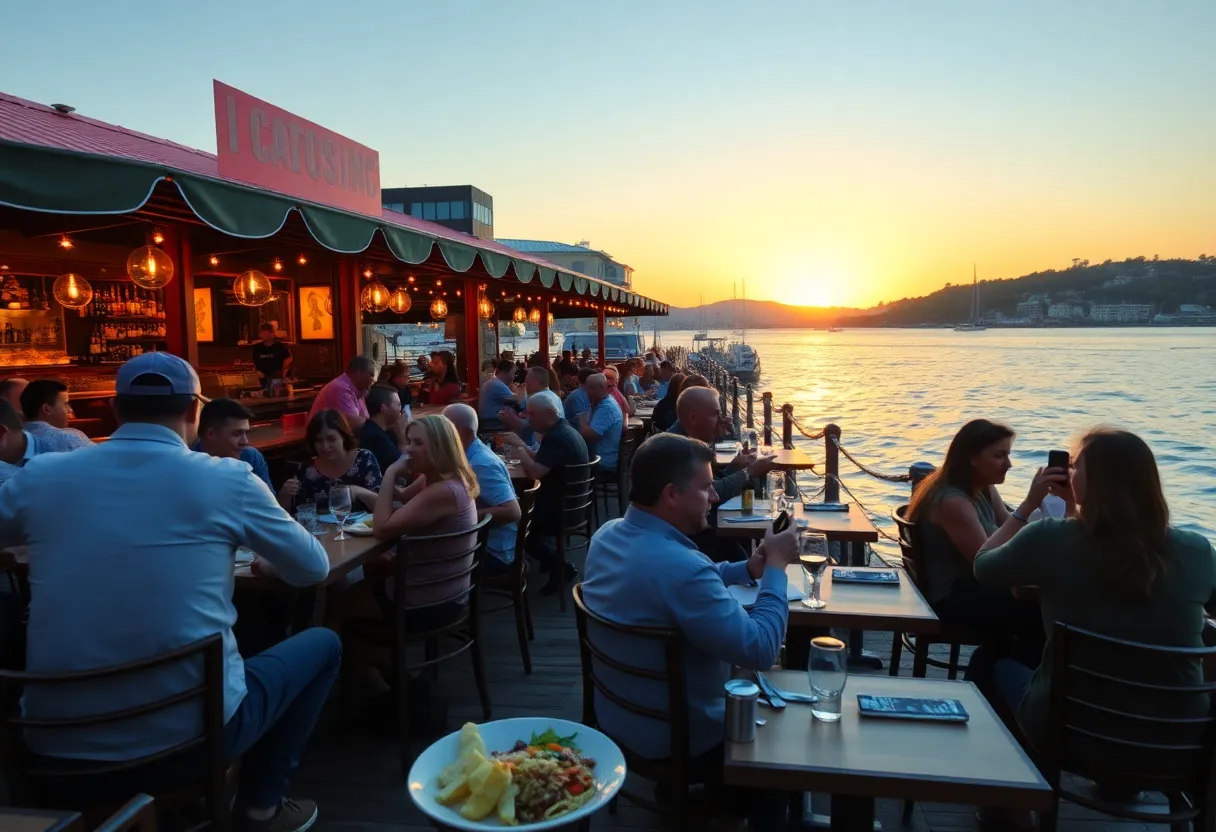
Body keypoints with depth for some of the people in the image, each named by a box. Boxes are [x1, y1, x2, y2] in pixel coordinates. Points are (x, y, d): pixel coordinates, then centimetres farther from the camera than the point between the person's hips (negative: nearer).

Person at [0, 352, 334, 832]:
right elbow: (315, 569, 4)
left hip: (56, 742, 5)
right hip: (192, 730, -4)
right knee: (323, 644, 20)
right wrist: (241, 545, 24)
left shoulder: (40, 475, -1)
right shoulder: (227, 478, -9)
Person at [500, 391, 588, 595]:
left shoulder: (556, 437, -23)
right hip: (571, 502, 10)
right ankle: (552, 555, 20)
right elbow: (540, 460, 14)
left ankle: (561, 567, 4)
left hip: (562, 508, -10)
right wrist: (522, 446, 1)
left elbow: (534, 471, -30)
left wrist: (519, 446, -17)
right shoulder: (564, 431, 9)